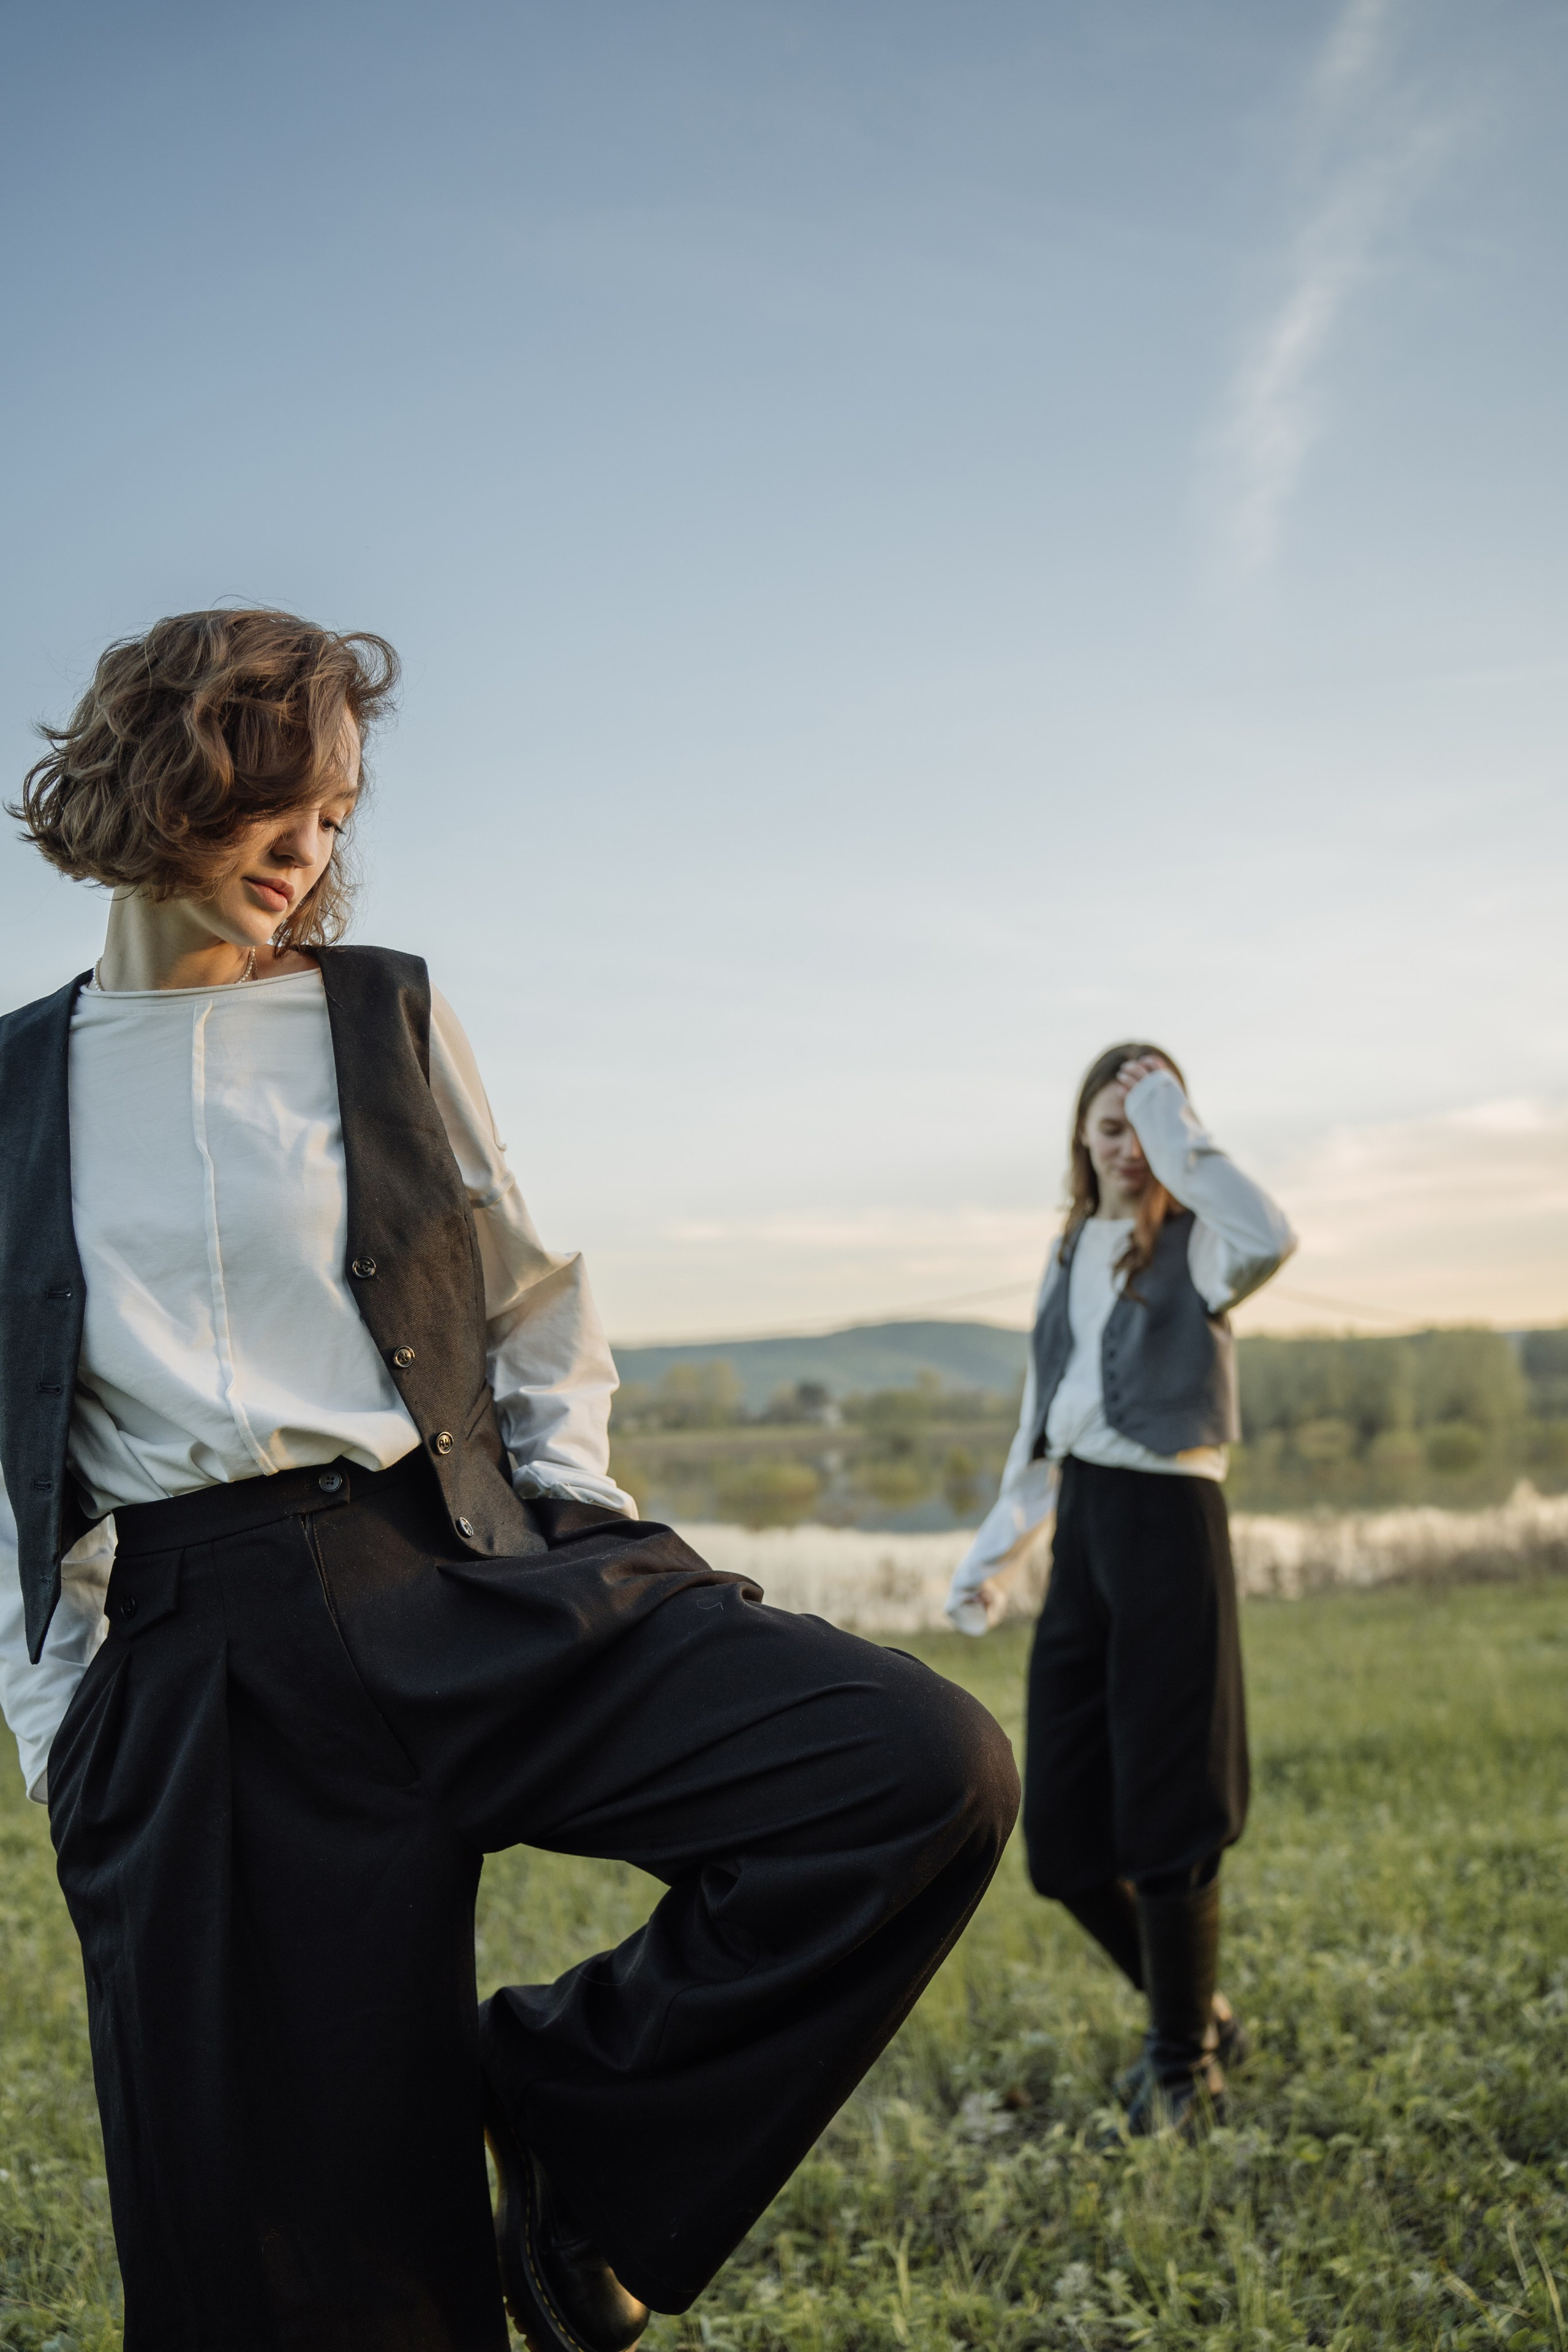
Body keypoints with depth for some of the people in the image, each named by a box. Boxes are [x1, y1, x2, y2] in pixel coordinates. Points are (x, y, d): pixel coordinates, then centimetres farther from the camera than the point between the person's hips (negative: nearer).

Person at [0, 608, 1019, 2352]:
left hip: (458, 1587, 1)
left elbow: (536, 1310, 18)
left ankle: (574, 2100, -1)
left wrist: (571, 1521, 3)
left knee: (929, 1769, -19)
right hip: (195, 1667, -1)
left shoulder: (388, 1014, 12)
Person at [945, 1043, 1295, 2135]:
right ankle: (1198, 2013, 30)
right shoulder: (1071, 1252, 15)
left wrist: (1180, 1132, -20)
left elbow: (1271, 1238, -30)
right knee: (1064, 1832, 9)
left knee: (1163, 1820, 0)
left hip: (1167, 1525, -7)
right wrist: (997, 1550, 15)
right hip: (1080, 1529, 7)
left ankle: (1187, 2066, 19)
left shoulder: (1192, 1243, -4)